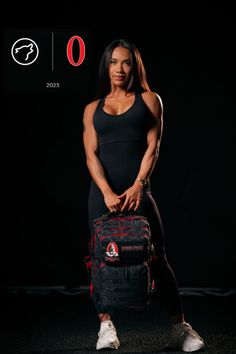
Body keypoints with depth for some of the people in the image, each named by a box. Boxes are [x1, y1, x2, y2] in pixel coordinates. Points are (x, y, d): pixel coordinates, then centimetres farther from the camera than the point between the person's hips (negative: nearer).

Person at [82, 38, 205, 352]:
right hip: (103, 192, 2)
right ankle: (106, 327, 5)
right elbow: (91, 155, 3)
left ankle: (180, 328, 4)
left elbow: (153, 147, 0)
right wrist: (107, 192, -13)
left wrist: (137, 187, -14)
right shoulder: (93, 108, 13)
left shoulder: (148, 99, 9)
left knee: (157, 258, -3)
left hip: (137, 191, -2)